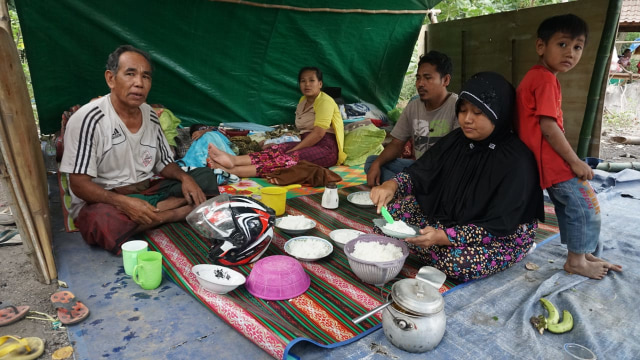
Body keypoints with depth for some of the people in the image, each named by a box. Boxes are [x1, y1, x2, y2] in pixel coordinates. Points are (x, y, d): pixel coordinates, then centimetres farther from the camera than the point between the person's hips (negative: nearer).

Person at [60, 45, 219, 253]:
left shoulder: (150, 116, 3)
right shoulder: (88, 119, -16)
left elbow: (164, 164, 11)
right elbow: (79, 184, -17)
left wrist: (185, 177, -11)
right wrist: (123, 202, -33)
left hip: (146, 193, 6)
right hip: (101, 200, -5)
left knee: (205, 178, -4)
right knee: (104, 221, -40)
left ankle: (152, 214, -21)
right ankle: (171, 214, -17)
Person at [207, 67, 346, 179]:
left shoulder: (325, 101, -8)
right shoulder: (303, 101, 19)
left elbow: (319, 133, -19)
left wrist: (294, 149, -19)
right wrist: (294, 148, 1)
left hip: (326, 147, -7)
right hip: (309, 144, 8)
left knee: (291, 159, -32)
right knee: (277, 149, -20)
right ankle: (234, 160, -42)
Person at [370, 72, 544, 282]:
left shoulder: (517, 160, -23)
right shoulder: (456, 140, -5)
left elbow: (499, 226, -26)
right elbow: (419, 173, -5)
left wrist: (445, 237, -35)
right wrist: (391, 185, -27)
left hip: (502, 238, -4)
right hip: (450, 219, 5)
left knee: (461, 263, -35)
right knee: (394, 209, -11)